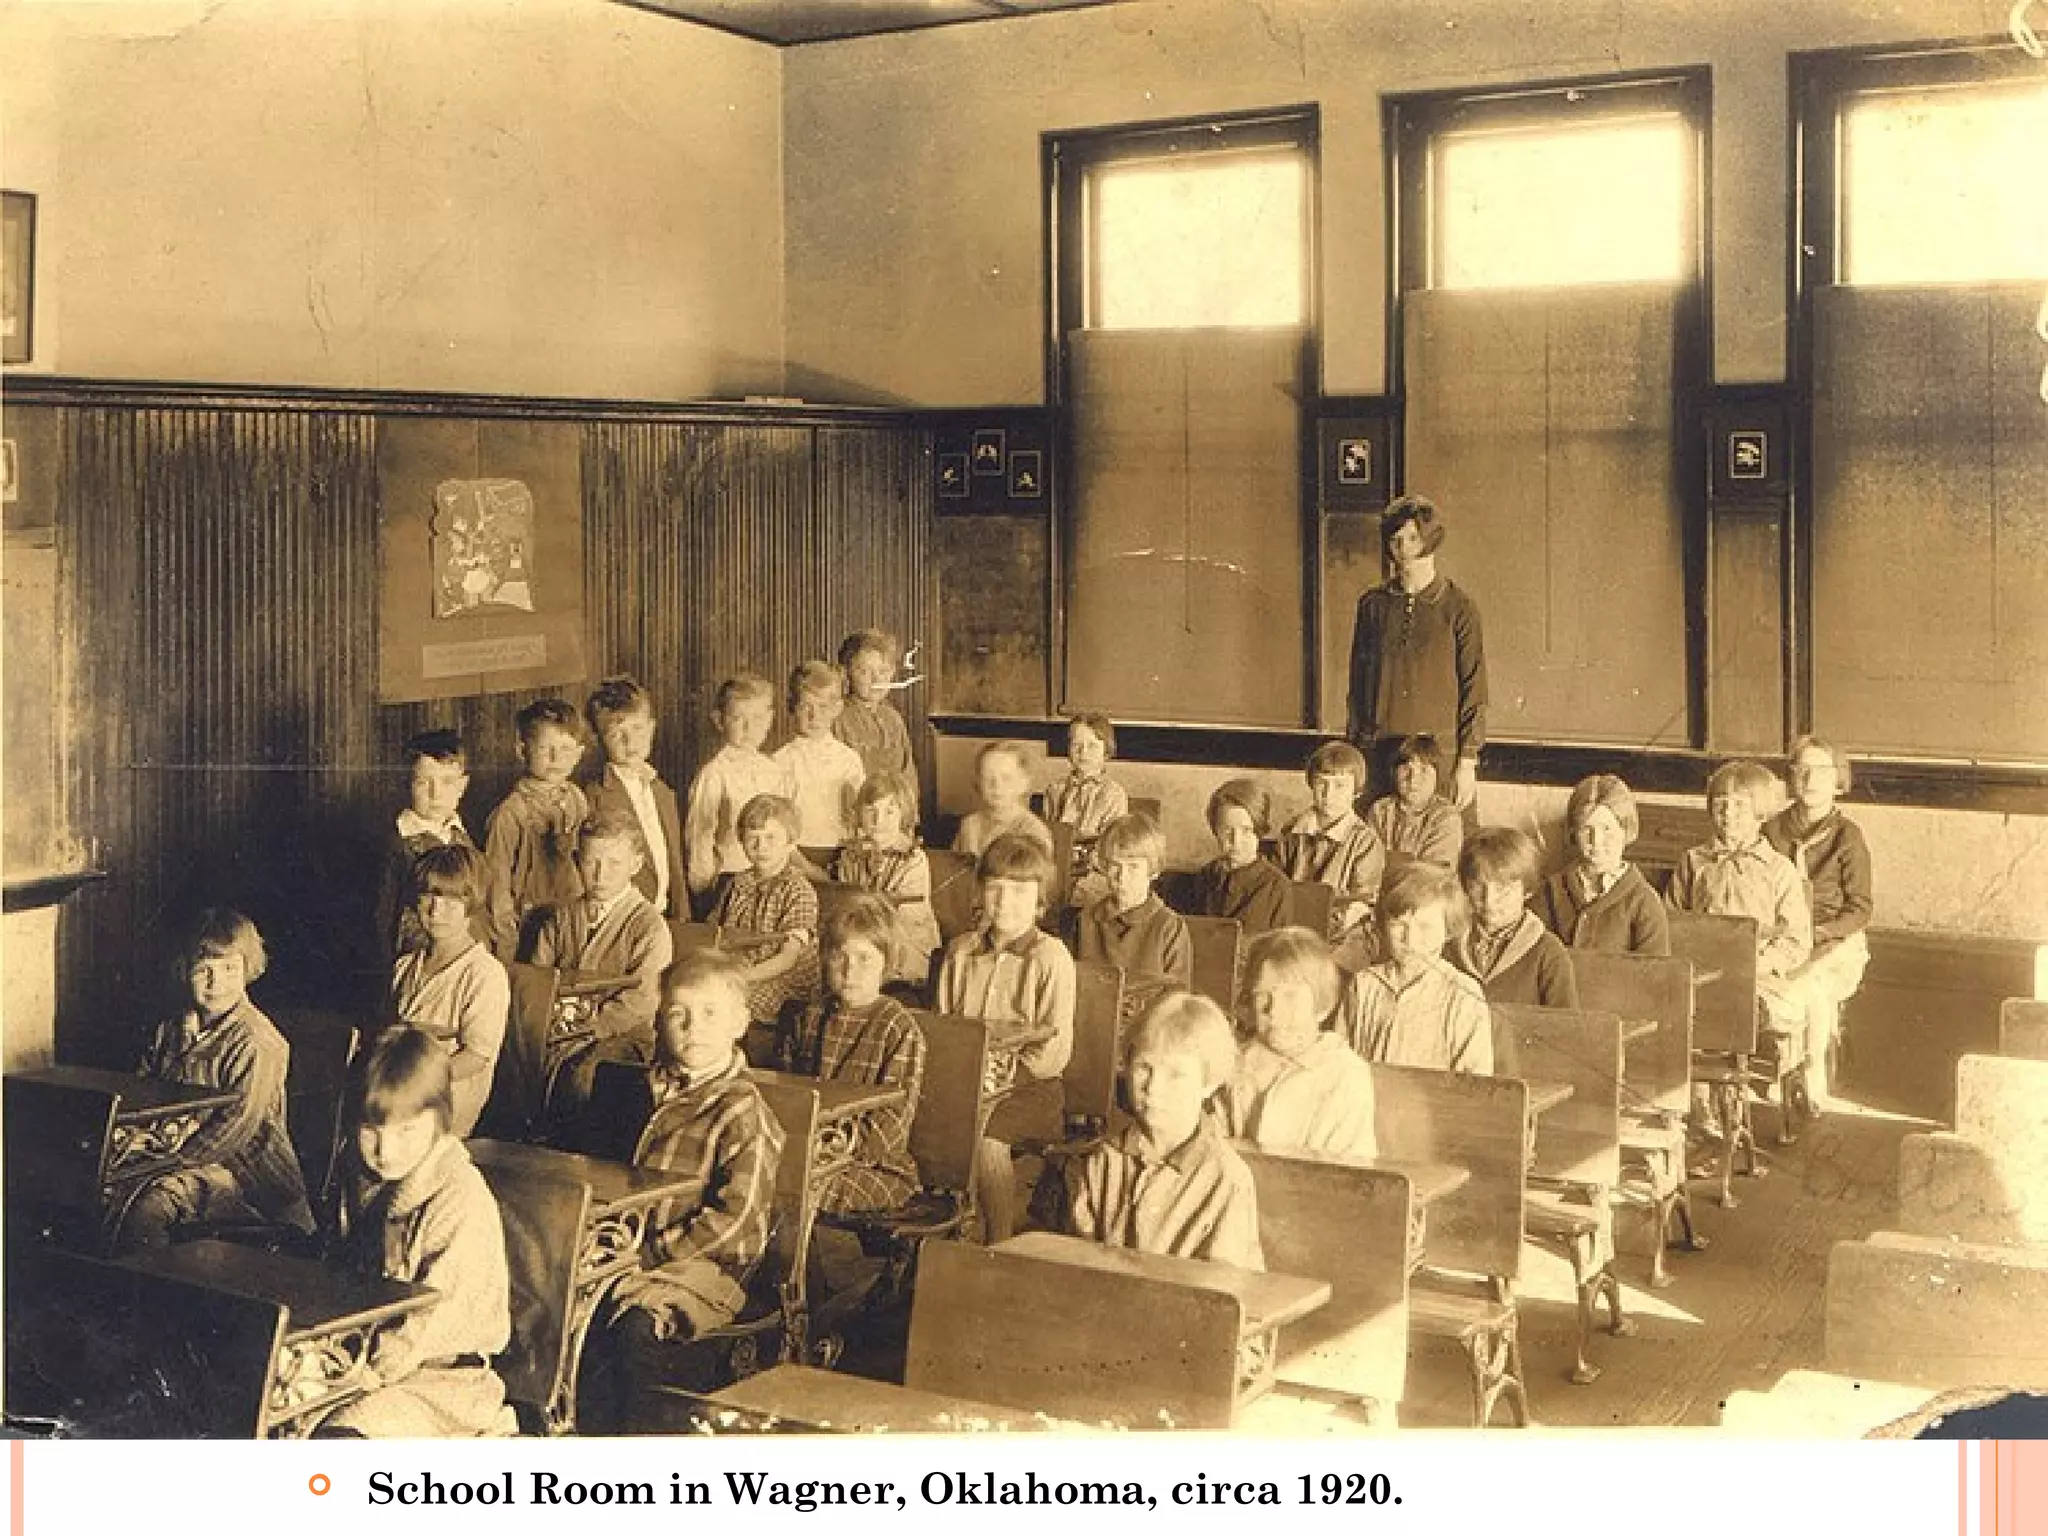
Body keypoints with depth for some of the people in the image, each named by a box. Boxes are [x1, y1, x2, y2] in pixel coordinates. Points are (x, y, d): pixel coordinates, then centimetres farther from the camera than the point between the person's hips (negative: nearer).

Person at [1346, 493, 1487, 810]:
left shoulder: (1459, 609, 0)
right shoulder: (1373, 605, 9)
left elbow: (1474, 690, -1)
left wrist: (1468, 762, -6)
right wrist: (1354, 752, 9)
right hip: (1378, 752, 3)